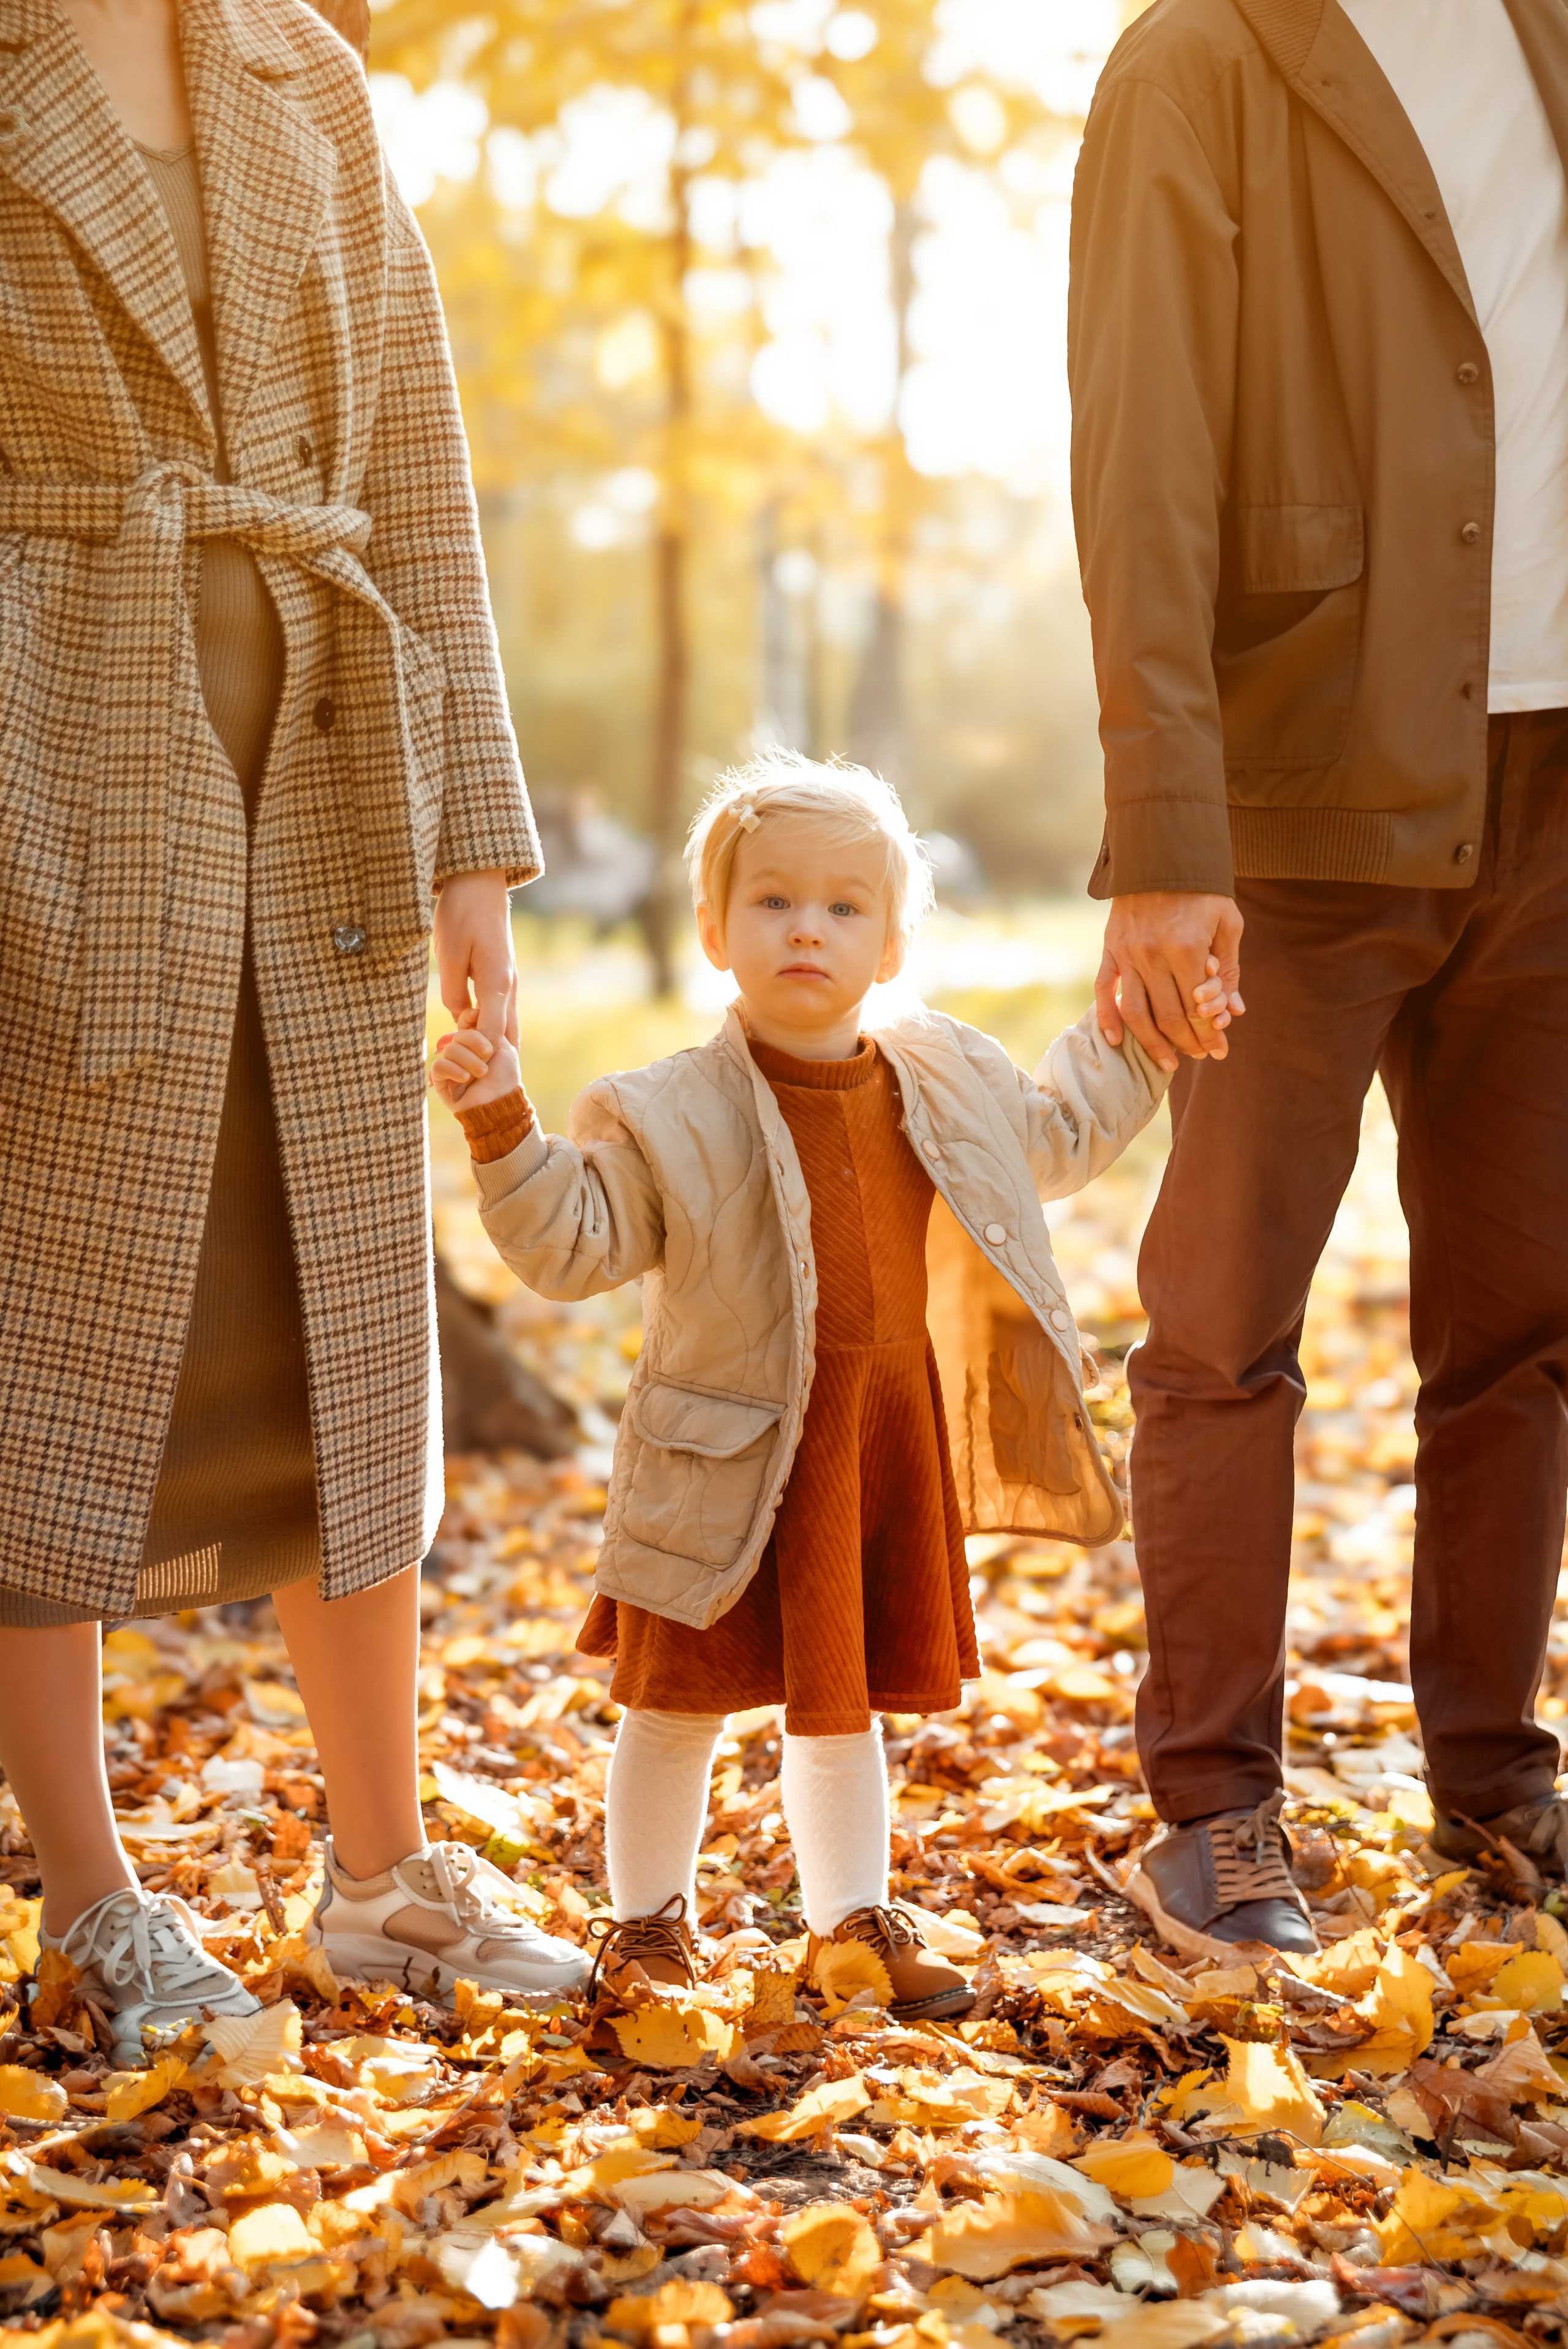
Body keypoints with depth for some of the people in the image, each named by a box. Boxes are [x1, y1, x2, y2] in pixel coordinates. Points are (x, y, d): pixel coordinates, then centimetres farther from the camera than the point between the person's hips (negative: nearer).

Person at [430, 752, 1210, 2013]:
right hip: (732, 1450, -4)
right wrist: (505, 1130, -25)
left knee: (845, 1698, 17)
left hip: (890, 1433, 4)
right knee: (683, 1701, 7)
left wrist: (1140, 1043, 20)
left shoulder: (946, 1084, 4)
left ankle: (855, 1916, 31)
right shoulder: (671, 1116, -11)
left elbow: (1052, 1135, 23)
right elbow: (574, 1244, -13)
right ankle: (650, 1915, 25)